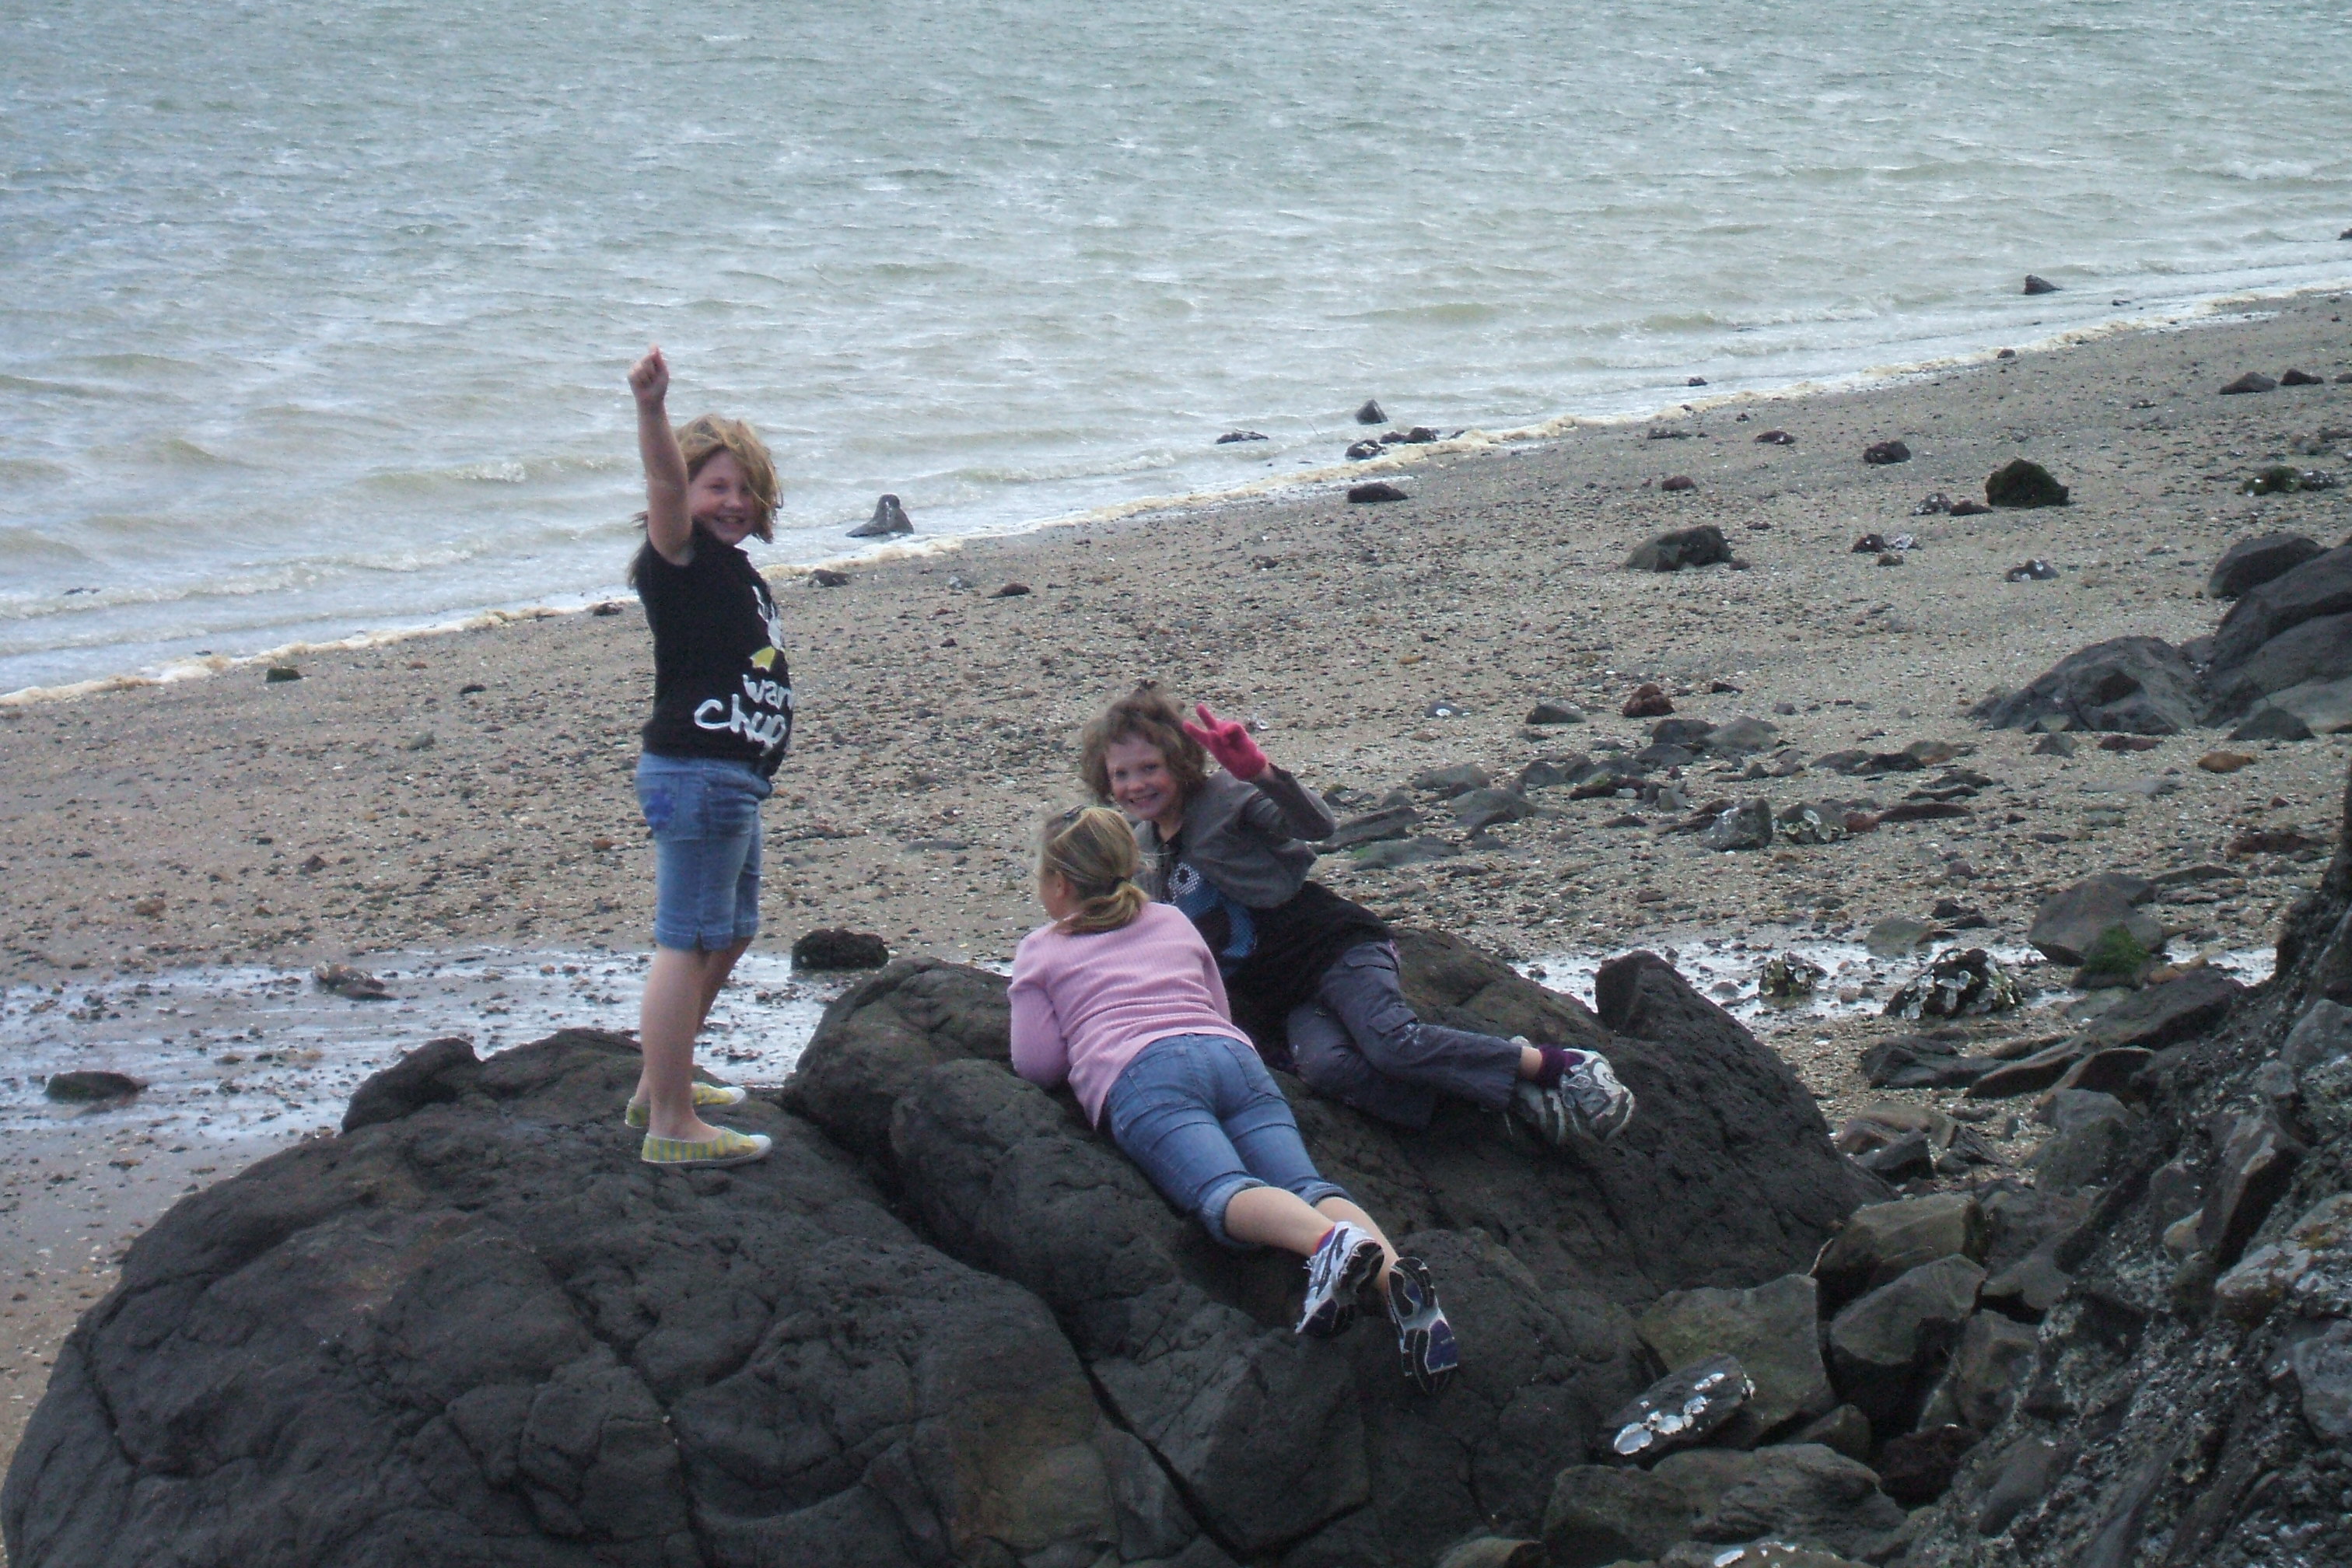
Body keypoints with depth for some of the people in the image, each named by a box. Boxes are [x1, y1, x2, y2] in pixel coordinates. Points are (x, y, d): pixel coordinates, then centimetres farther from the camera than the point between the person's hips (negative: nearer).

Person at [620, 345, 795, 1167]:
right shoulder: (681, 558, -12)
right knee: (687, 945, -9)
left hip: (735, 780, 11)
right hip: (694, 774, -11)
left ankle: (663, 1083, 35)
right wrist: (651, 408, -48)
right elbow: (665, 487, -32)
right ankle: (669, 1126, -9)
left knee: (729, 932, 22)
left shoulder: (735, 567, 15)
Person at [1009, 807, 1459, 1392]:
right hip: (1233, 1056, 4)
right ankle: (1394, 1272, -48)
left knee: (1226, 1193, -28)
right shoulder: (1174, 922, 35)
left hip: (1139, 1075, -4)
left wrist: (1091, 1034, 35)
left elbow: (1038, 1063, 14)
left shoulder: (1040, 952, 22)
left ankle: (1331, 1241, -61)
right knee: (1305, 1186, -17)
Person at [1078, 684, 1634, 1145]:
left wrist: (1260, 772, -40)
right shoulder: (1146, 848, 15)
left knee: (1391, 1041, -33)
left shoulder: (1223, 799, -7)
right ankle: (1513, 1097, -26)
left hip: (1336, 948, -5)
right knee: (1327, 1068, -29)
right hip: (1290, 996, 5)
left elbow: (1318, 825, -25)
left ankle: (1566, 1067, -21)